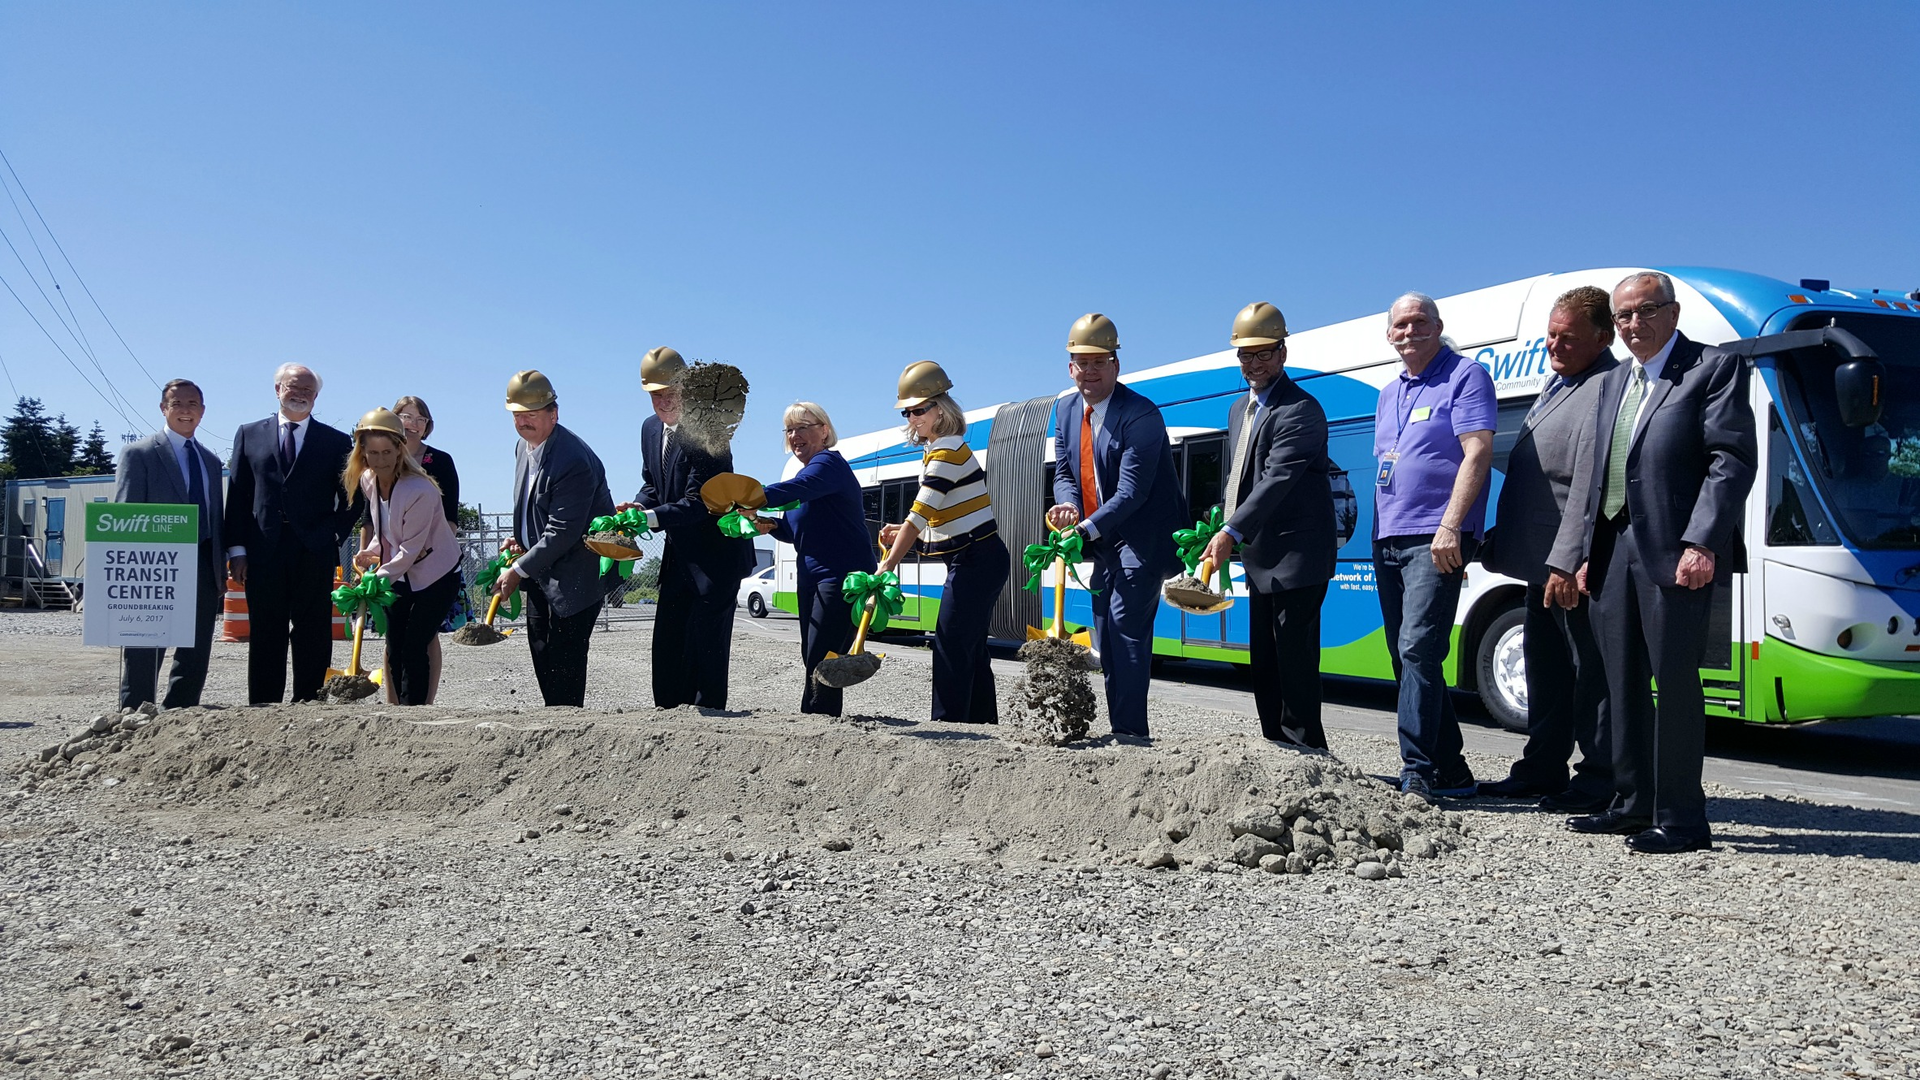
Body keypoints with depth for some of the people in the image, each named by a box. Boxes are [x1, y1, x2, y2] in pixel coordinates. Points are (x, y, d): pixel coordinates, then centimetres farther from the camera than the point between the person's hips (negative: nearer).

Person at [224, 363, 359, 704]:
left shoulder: (337, 441, 9)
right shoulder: (249, 434, 13)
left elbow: (351, 498, 10)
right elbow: (236, 496, 9)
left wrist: (333, 536, -4)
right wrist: (236, 549, 1)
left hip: (314, 552, -1)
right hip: (263, 552, 1)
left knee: (313, 637, 0)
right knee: (265, 636, 4)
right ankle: (262, 709, 9)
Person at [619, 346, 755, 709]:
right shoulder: (651, 428, 7)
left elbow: (698, 503, -23)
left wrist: (649, 517, -31)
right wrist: (637, 506, -5)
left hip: (717, 556, -8)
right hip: (680, 556, 8)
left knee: (707, 642, -7)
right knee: (667, 642, 9)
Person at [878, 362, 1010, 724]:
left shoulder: (946, 452, -17)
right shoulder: (938, 450, 15)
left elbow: (920, 513, -22)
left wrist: (887, 566, -22)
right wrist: (903, 531, 4)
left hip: (976, 561, -10)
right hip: (976, 561, 10)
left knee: (950, 647, -11)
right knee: (971, 650, 13)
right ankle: (983, 724, 19)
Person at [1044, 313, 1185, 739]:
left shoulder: (1141, 414, -19)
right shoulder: (1066, 411, 6)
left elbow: (1132, 491, -24)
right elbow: (1064, 472, 9)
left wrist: (1087, 529, -33)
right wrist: (1068, 504, -13)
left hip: (1142, 540, -8)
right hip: (1104, 543, 8)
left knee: (1126, 627, -19)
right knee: (1106, 640, 10)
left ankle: (1130, 732, -19)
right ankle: (1119, 731, 19)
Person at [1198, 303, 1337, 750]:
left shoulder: (1300, 409, -14)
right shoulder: (1239, 410, 16)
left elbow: (1278, 479, -25)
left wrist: (1232, 533, -30)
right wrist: (1223, 530, 12)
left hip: (1296, 557, -10)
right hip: (1261, 560, 10)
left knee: (1294, 658, -8)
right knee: (1263, 660, 13)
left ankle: (1303, 750, 0)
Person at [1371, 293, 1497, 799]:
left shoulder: (1465, 377, -2)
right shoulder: (1389, 393, 21)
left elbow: (1478, 452, -13)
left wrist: (1450, 525, -21)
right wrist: (1380, 535, 18)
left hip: (1435, 539, -8)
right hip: (1388, 541, 8)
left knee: (1418, 649, -17)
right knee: (1406, 657, 8)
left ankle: (1417, 772, -16)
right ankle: (1450, 770, 16)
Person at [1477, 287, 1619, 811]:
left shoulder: (1604, 391, -17)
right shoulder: (1557, 382, 16)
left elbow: (1589, 488, -24)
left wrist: (1567, 563, -26)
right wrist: (1500, 541, 21)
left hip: (1576, 569, -10)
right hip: (1544, 565, 10)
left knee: (1592, 670, 0)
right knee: (1545, 668, 17)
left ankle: (1601, 781, 9)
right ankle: (1542, 769, 28)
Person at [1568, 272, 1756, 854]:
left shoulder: (1714, 368, -1)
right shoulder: (1613, 383, 21)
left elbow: (1733, 460, -11)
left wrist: (1701, 543, -19)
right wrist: (1589, 553, 14)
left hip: (1675, 553, -7)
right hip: (1615, 548, 7)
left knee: (1674, 679, -5)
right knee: (1623, 683, 11)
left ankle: (1681, 819, 2)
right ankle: (1633, 804, 21)